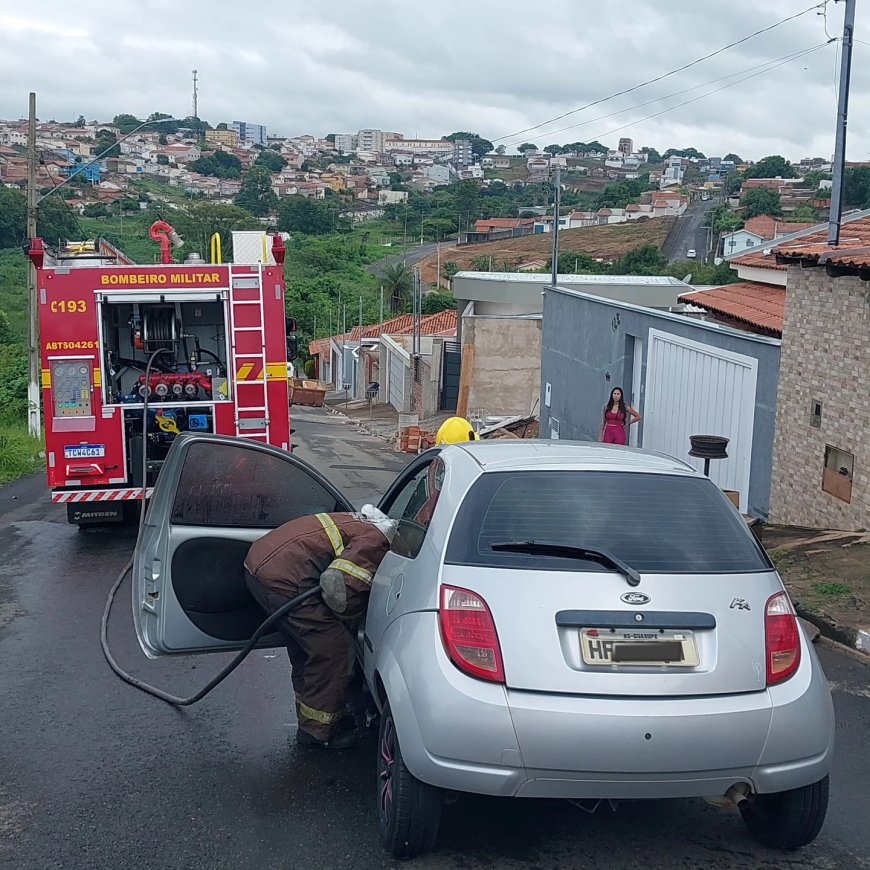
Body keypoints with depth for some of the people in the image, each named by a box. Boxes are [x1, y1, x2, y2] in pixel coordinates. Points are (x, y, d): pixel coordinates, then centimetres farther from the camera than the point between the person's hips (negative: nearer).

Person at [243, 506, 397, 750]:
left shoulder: (356, 525, 21)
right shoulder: (375, 541, -10)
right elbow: (339, 588, -20)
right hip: (281, 578, -10)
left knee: (306, 647, 24)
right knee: (333, 650, 0)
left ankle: (309, 723, 37)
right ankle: (318, 731, 12)